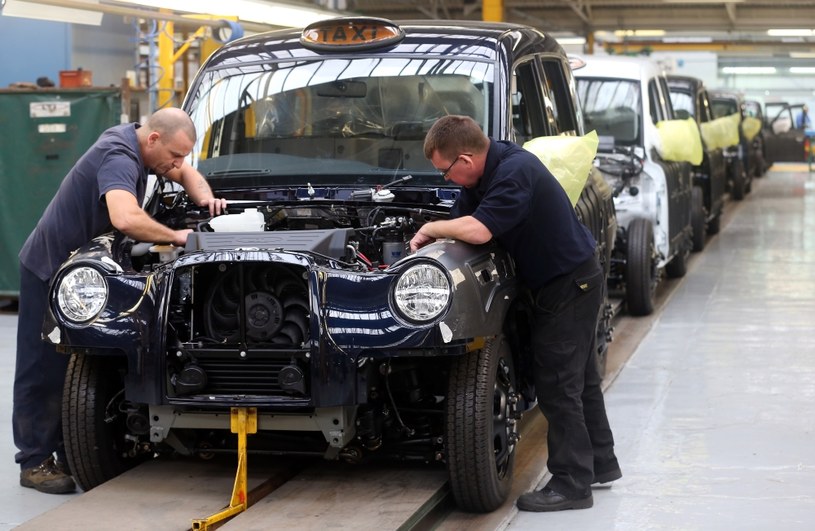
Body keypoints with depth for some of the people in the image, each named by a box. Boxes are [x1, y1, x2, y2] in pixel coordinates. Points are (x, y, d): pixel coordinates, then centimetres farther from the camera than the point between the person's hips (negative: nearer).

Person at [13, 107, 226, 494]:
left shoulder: (133, 140, 2)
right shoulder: (119, 158, -28)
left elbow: (187, 174, 18)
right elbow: (125, 219, -46)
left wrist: (206, 200, -2)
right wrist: (176, 237, -33)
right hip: (48, 269, -10)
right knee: (43, 368, -4)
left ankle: (71, 453, 15)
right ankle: (34, 462, 1)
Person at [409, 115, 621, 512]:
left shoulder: (516, 171, -28)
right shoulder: (486, 172, 3)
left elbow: (478, 230, -36)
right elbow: (460, 220, 12)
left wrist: (430, 229, -20)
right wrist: (430, 243, -1)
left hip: (571, 283, -10)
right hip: (572, 281, 10)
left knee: (558, 386, -6)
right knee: (580, 378, 19)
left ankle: (572, 484, 0)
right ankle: (601, 464, 32)